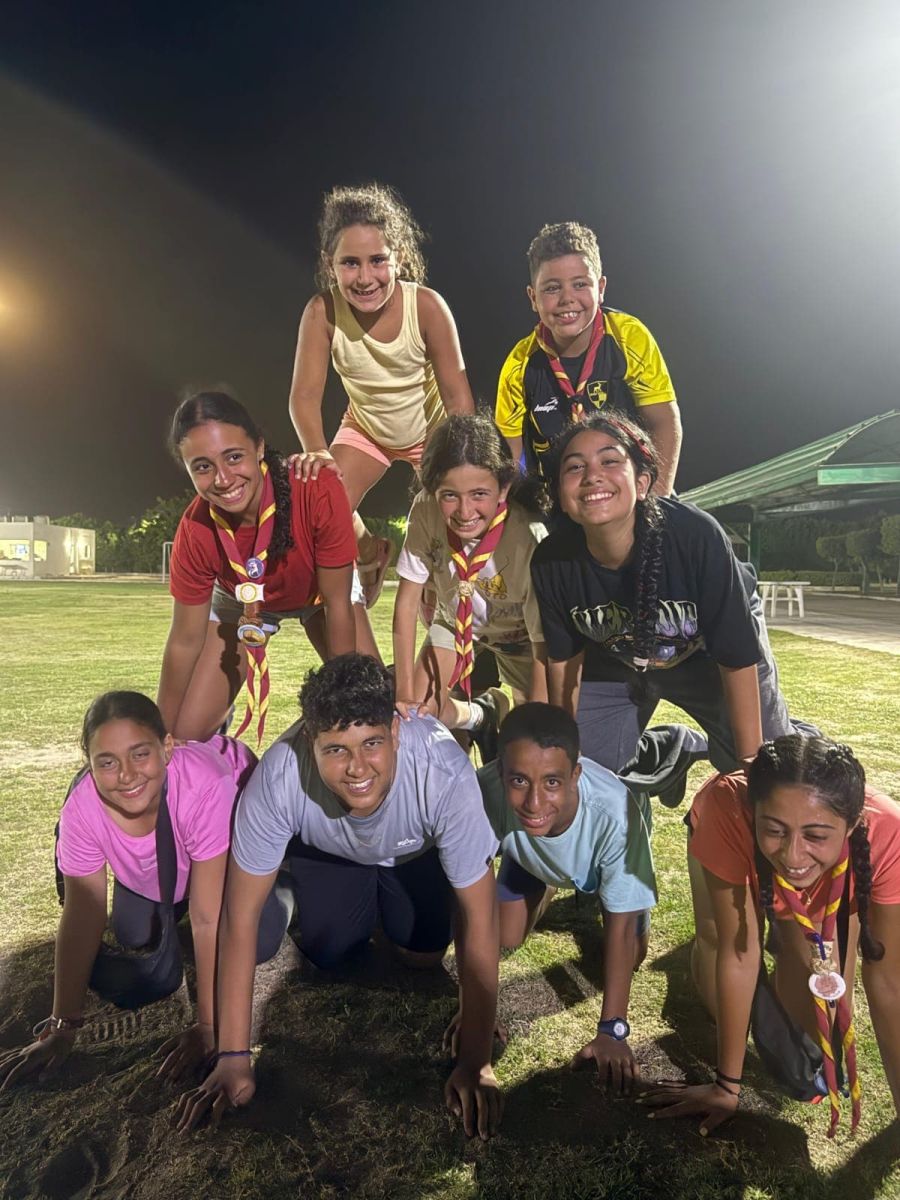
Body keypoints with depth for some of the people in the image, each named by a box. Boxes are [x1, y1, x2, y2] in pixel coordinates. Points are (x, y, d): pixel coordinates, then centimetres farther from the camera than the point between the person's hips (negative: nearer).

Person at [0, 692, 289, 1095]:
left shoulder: (205, 785, -46)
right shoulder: (82, 808, -33)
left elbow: (208, 918, -38)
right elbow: (82, 916, -21)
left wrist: (207, 1025, -33)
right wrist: (62, 1028, -19)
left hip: (238, 824, -3)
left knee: (256, 945, -15)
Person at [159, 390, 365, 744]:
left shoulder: (319, 493, -39)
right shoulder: (195, 532, -32)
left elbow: (337, 603, -26)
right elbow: (185, 641, -18)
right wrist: (163, 733, -9)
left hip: (321, 592, 0)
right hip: (241, 600, 1)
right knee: (188, 736, -5)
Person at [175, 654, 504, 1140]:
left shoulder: (444, 772, -44)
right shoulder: (280, 777, -42)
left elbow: (478, 919, -34)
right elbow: (240, 915, -30)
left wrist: (475, 1062, -31)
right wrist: (234, 1057, -26)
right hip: (326, 848, 1)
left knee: (422, 955, -6)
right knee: (327, 955, -5)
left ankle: (387, 894, 25)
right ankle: (363, 897, 26)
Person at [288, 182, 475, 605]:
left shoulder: (427, 306, -29)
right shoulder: (322, 312, -26)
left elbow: (458, 398, -25)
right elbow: (305, 395, -27)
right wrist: (316, 451, -46)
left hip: (432, 427, -1)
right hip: (365, 427, 2)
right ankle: (370, 554, 19)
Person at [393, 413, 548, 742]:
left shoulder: (530, 537, -37)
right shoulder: (425, 512, -31)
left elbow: (543, 646, -30)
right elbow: (407, 602, -21)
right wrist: (405, 695, -20)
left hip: (519, 635, -2)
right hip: (456, 620, 2)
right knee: (417, 713, -8)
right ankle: (482, 713, 23)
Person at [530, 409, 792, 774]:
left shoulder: (695, 535, -36)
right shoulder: (551, 562, -26)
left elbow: (738, 656, -25)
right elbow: (563, 657, -8)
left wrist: (751, 761, -19)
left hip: (710, 655, -2)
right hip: (615, 664, 2)